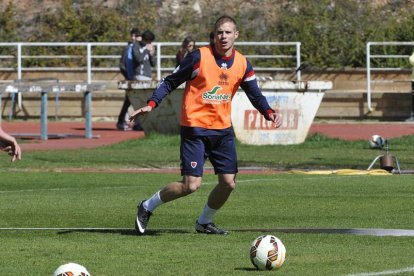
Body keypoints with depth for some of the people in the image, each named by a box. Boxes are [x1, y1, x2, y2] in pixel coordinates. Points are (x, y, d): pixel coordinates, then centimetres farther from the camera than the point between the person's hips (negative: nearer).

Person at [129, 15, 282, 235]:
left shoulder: (242, 64, 3)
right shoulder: (199, 57, -11)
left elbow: (255, 94, 9)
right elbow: (171, 82, -4)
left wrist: (269, 113, -10)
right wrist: (151, 104, -13)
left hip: (223, 130, 5)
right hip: (194, 128, -5)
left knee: (228, 183, 1)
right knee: (191, 184, -13)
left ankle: (204, 222, 25)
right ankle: (147, 207, 9)